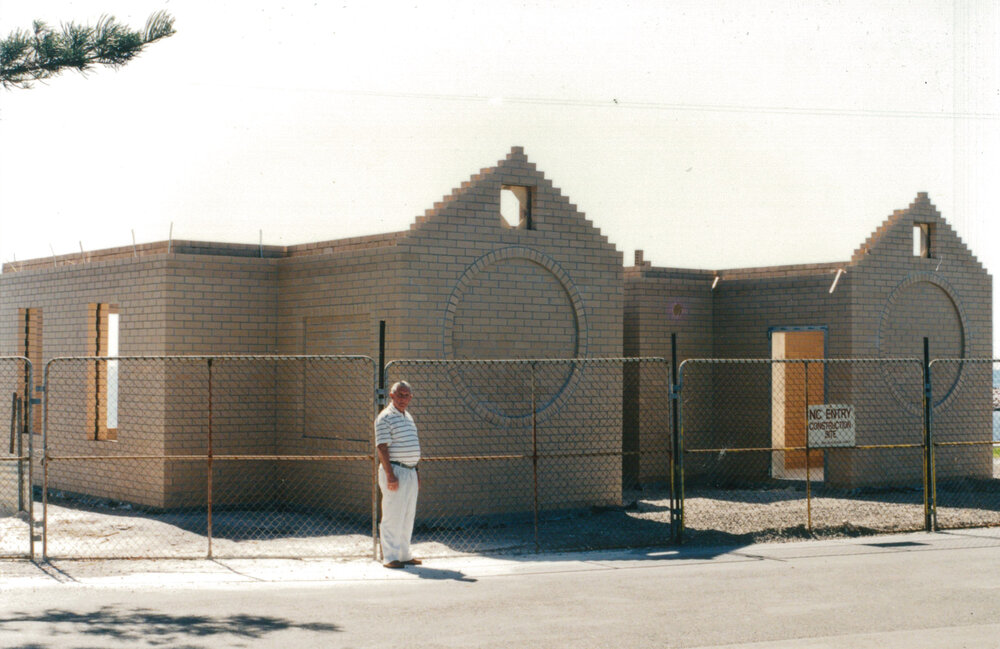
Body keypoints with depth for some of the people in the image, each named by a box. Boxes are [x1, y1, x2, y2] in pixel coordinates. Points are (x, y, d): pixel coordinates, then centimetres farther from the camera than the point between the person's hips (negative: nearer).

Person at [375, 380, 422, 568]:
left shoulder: (408, 417, 18)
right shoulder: (385, 417, -9)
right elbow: (382, 447, -15)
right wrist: (390, 475, -21)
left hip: (410, 471, 8)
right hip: (395, 471, -8)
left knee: (408, 517, 11)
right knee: (393, 516, -6)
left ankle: (404, 554, 19)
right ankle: (390, 557, -1)